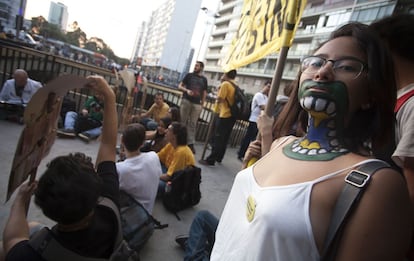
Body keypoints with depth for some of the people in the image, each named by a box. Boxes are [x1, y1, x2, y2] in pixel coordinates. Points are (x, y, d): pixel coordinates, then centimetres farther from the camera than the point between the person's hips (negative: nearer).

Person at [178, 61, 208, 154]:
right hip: (186, 101, -1)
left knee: (193, 124, 2)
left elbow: (204, 92, 14)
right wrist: (187, 90, -14)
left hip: (197, 104, 1)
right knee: (182, 121, 0)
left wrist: (202, 104, 6)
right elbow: (180, 86, 6)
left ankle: (191, 143, 6)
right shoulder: (189, 75, 7)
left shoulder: (204, 79, 11)